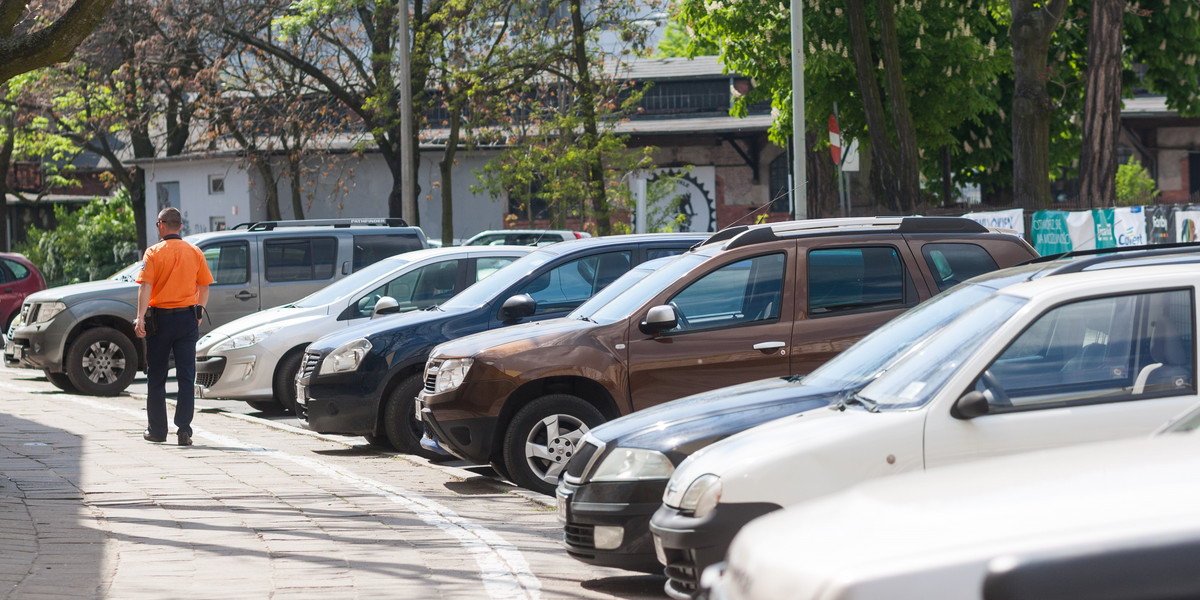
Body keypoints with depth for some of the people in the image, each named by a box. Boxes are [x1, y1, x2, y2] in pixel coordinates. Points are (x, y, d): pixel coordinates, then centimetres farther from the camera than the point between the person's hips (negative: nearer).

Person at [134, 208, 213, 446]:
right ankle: (184, 429, -7)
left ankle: (157, 430, 16)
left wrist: (140, 317, -20)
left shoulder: (154, 252, -4)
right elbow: (204, 287, 8)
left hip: (160, 318, -2)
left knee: (156, 377, 10)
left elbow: (145, 286, -14)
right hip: (187, 318, 2)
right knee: (186, 376, 2)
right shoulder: (195, 253, 4)